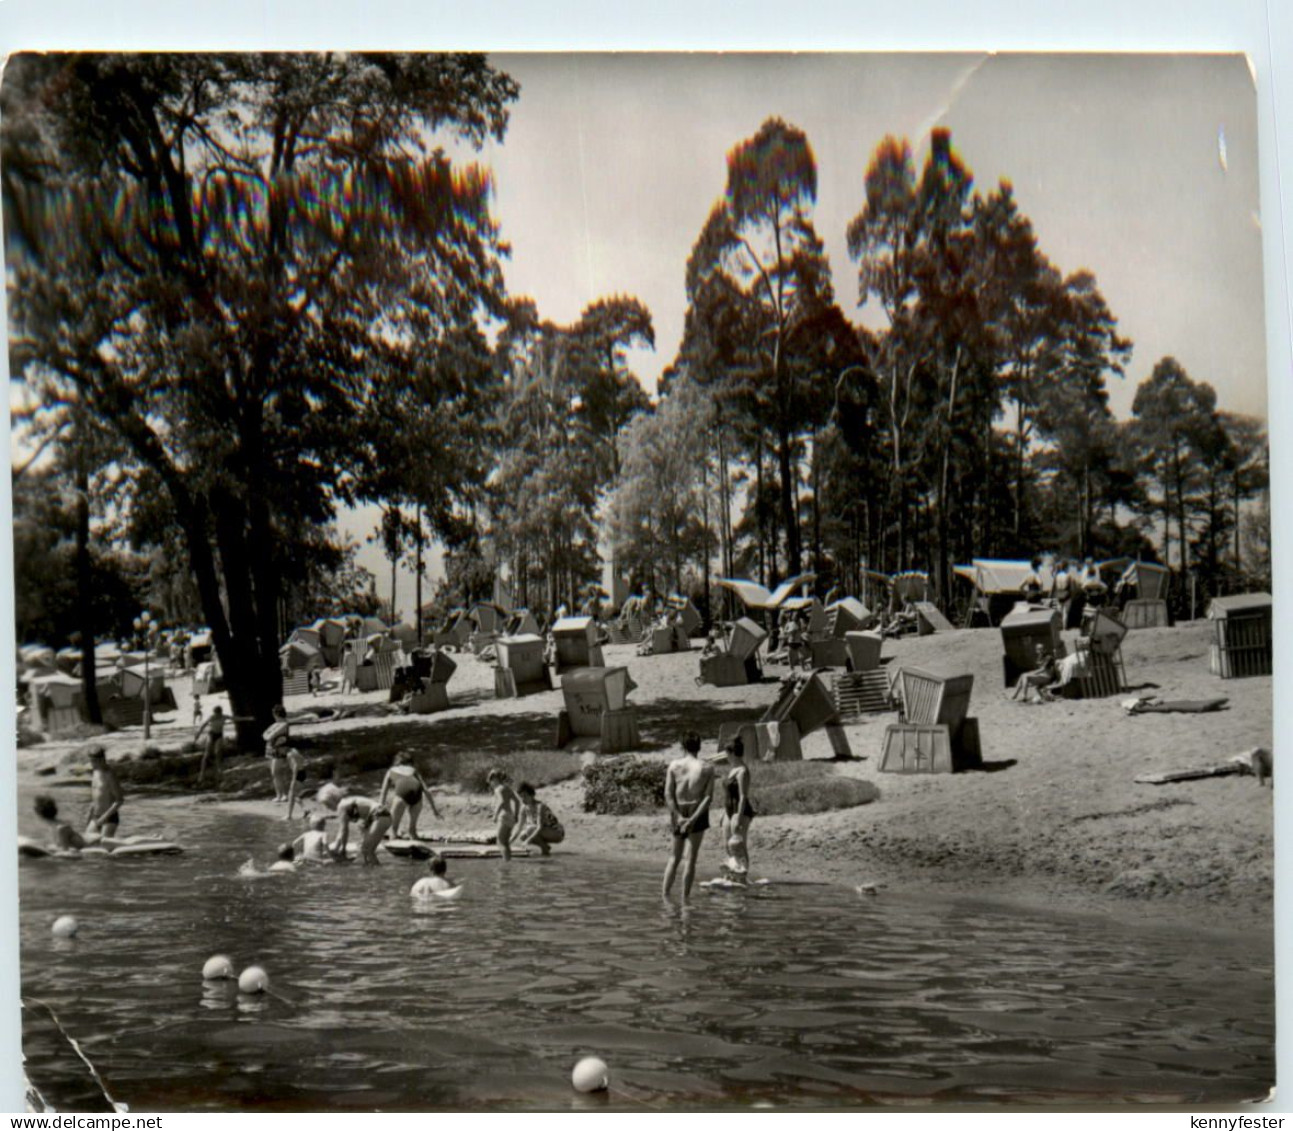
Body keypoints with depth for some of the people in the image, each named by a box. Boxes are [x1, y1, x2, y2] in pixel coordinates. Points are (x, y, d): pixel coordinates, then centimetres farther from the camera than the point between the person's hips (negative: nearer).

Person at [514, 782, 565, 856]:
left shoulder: (540, 806, -28)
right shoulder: (524, 807, -7)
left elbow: (540, 827, -36)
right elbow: (520, 827, -3)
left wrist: (527, 841, -42)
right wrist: (512, 839, -16)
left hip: (557, 834, -8)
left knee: (530, 830, -30)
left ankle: (545, 848, -9)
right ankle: (545, 846, 6)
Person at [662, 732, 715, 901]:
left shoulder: (674, 765, -4)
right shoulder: (707, 768, -6)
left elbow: (668, 794, -9)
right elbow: (708, 797, -12)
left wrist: (678, 817, -9)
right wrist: (693, 819, -15)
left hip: (678, 815, 2)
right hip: (697, 816, -2)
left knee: (675, 857, 16)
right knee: (691, 859, 5)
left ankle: (665, 895, 11)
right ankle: (685, 899, 5)